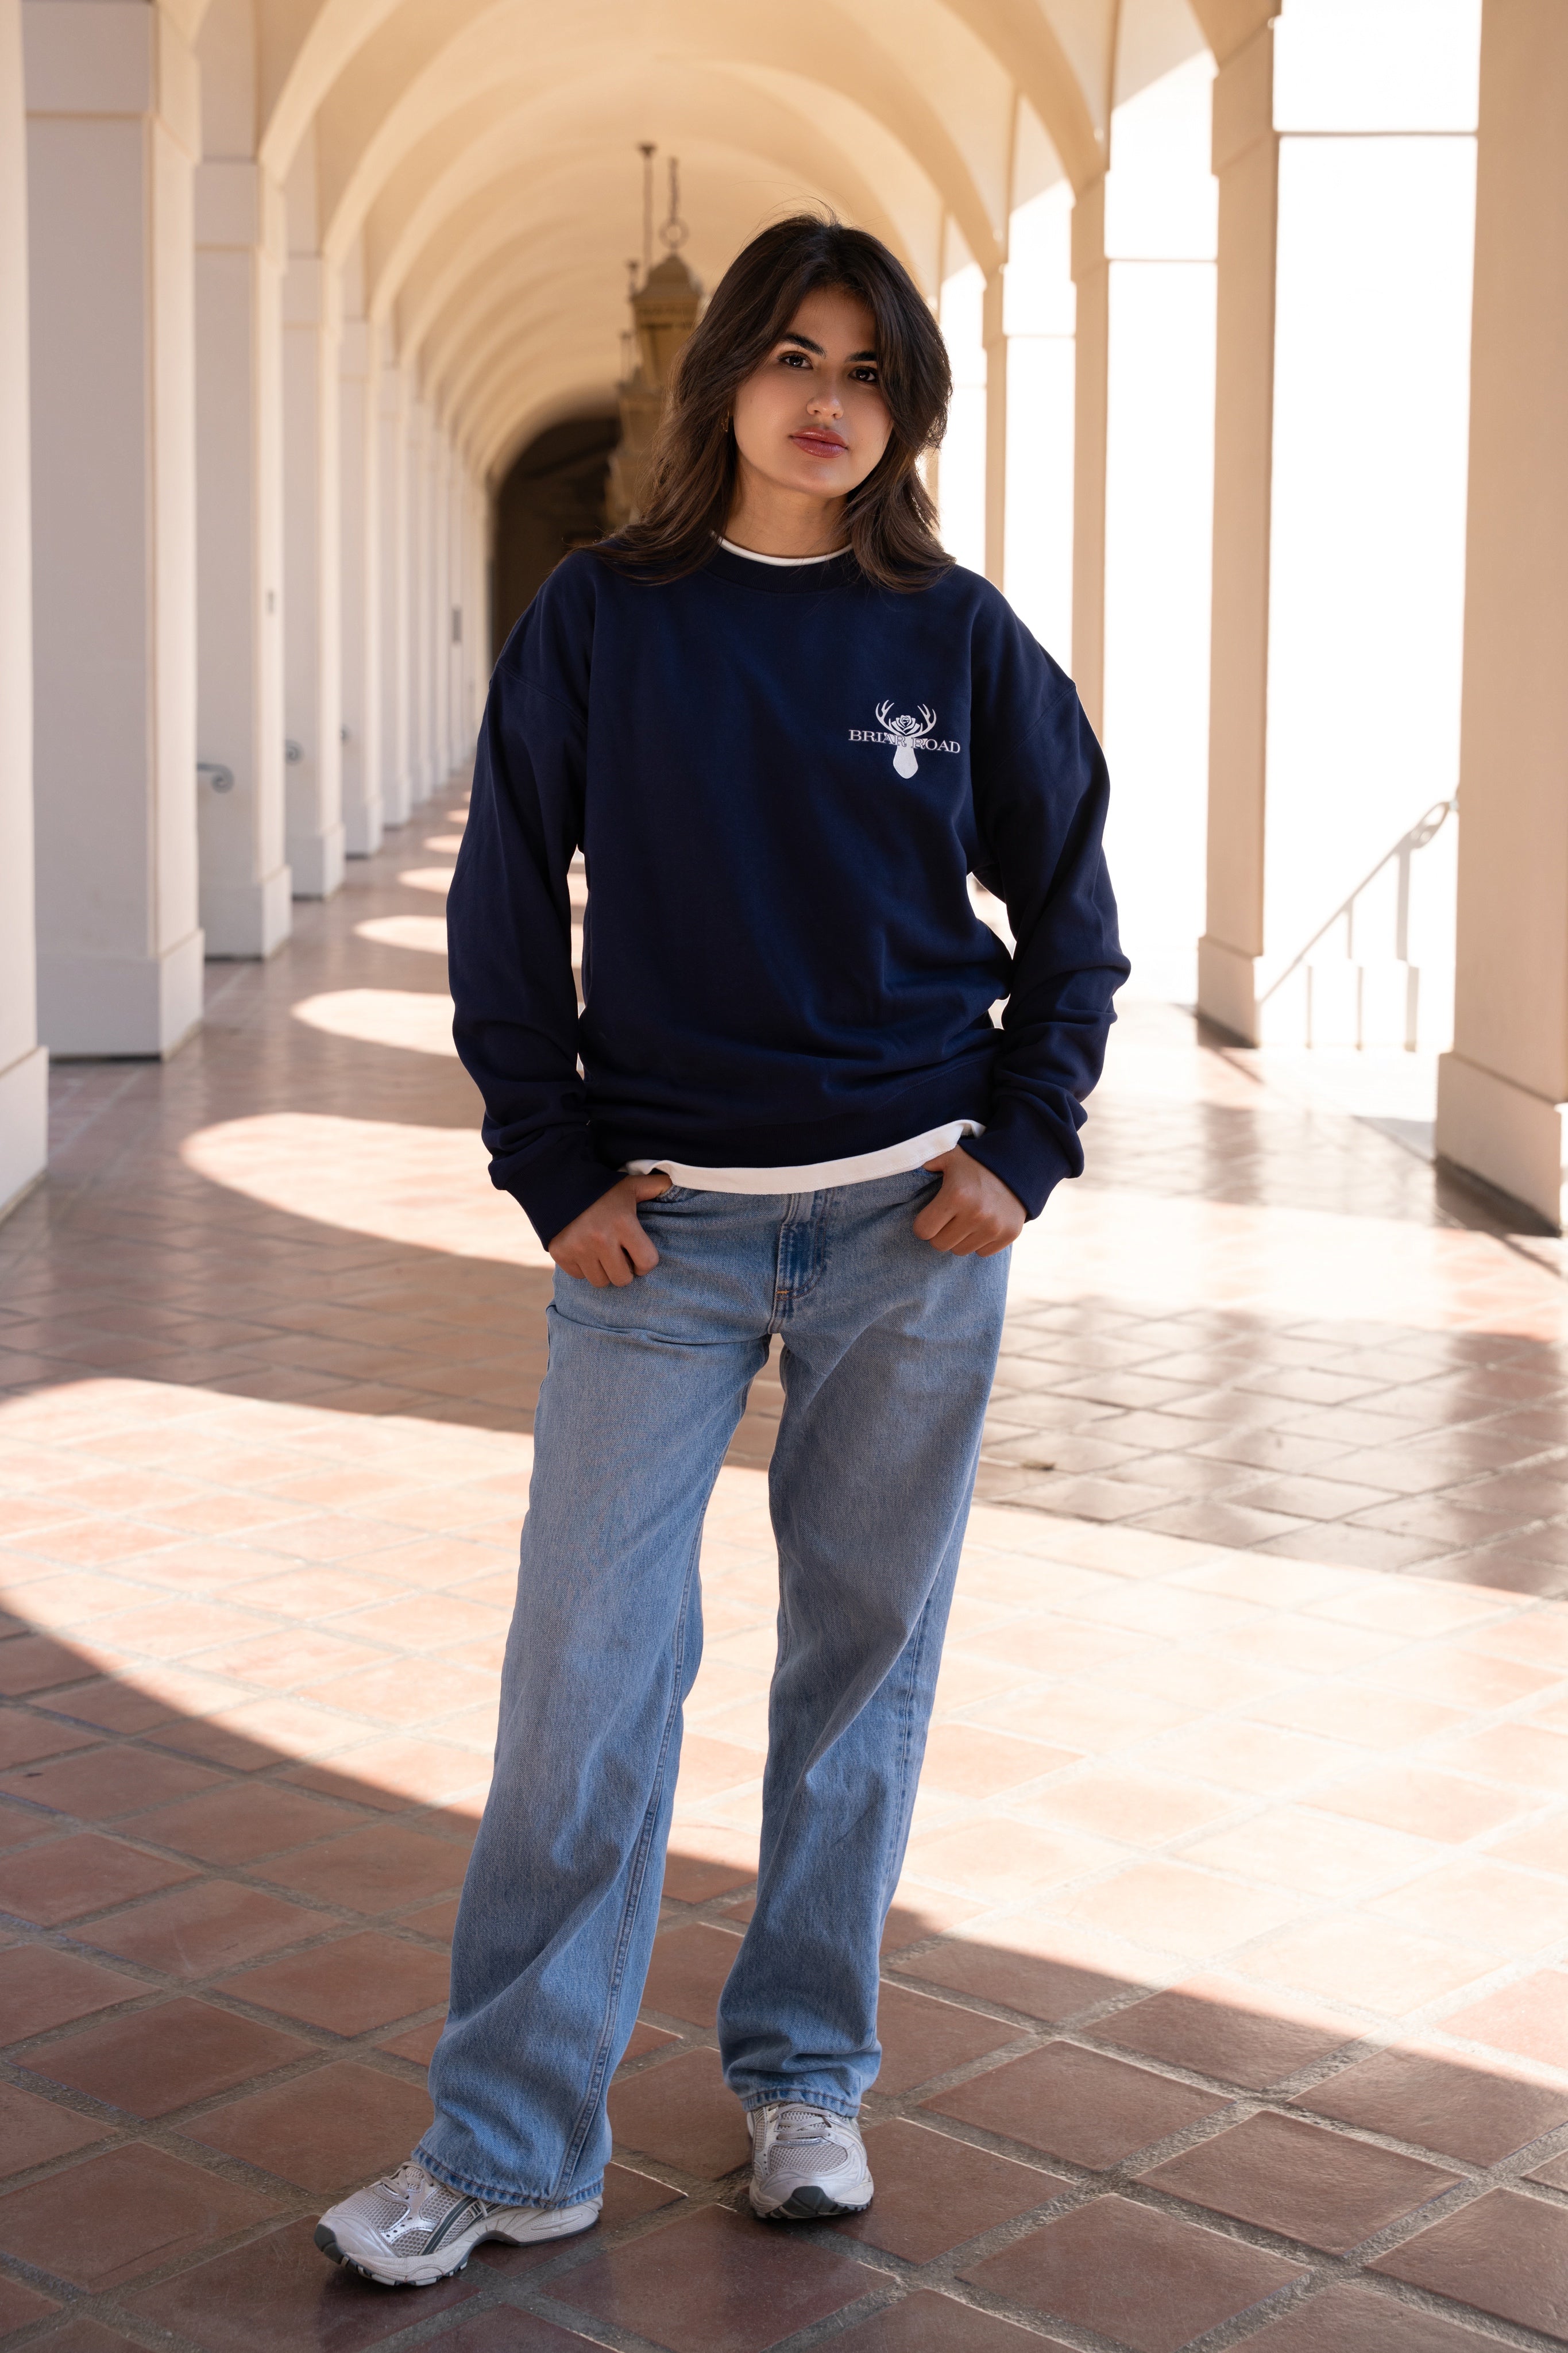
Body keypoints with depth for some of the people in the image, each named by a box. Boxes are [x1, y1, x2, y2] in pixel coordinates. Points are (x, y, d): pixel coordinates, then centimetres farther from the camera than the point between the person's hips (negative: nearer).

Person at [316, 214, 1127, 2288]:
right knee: (589, 1667, -3)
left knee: (866, 1650, 9)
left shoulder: (955, 636, 3)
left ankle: (805, 2076, 26)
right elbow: (507, 917, 4)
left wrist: (1025, 1147, 0)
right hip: (664, 1225, -1)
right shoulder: (600, 620, 1)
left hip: (912, 1222, 1)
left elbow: (1070, 909, 10)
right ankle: (508, 2143, 8)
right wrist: (557, 1171, -3)